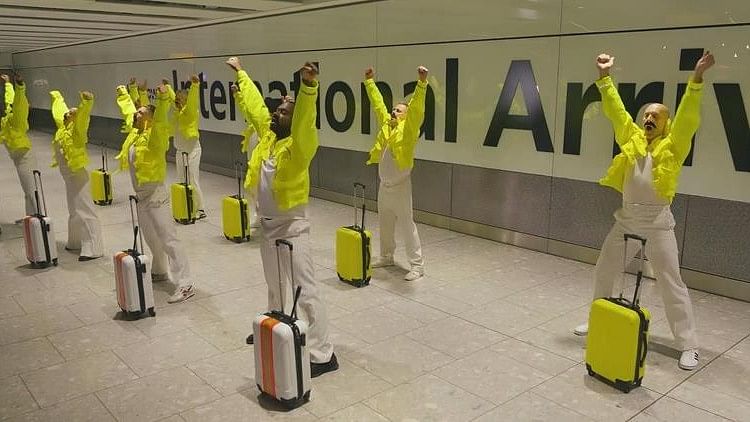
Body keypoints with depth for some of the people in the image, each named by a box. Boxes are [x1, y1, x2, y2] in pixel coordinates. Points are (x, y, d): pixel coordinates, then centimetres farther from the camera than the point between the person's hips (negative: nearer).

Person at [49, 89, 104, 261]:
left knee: (83, 210, -12)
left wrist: (87, 102, -51)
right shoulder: (63, 127, 9)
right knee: (74, 210, 18)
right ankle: (76, 241, 31)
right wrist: (57, 97, 44)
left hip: (77, 175, -9)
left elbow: (83, 116, -34)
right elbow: (60, 109, 27)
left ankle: (93, 249, -13)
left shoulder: (76, 130, -13)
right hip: (69, 176, 9)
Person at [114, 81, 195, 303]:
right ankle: (159, 271, 38)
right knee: (151, 238, 20)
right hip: (141, 195, 9)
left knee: (168, 239, -12)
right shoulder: (135, 132, 11)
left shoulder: (154, 135, -12)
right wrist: (123, 95, 42)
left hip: (155, 195, -9)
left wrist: (163, 100, -48)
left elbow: (161, 120, -33)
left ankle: (185, 284, -14)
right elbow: (128, 111, 29)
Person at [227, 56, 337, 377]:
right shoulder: (268, 136, 5)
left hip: (292, 228, -8)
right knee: (275, 285, 26)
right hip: (267, 225, 8)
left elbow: (305, 120, -37)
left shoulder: (298, 145, -17)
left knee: (304, 290, -6)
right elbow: (255, 104, 17)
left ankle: (323, 354, 0)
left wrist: (309, 86, -54)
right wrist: (241, 73, 28)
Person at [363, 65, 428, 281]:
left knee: (406, 226, -5)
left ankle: (417, 265, 2)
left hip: (400, 187, -7)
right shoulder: (386, 125, 8)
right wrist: (369, 82, 19)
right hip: (384, 186, 7)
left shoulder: (408, 128, -10)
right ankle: (386, 257, 34)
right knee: (385, 224, 18)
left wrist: (422, 82, -35)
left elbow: (416, 106, -23)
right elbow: (378, 104, 16)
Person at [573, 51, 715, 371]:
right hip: (626, 220, 5)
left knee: (671, 283, -1)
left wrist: (697, 78, -26)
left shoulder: (673, 146, -2)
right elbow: (616, 111, 6)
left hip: (657, 224, -5)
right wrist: (604, 76, -2)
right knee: (603, 272, 14)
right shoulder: (632, 139, 9)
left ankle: (689, 346, 8)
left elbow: (687, 116, -15)